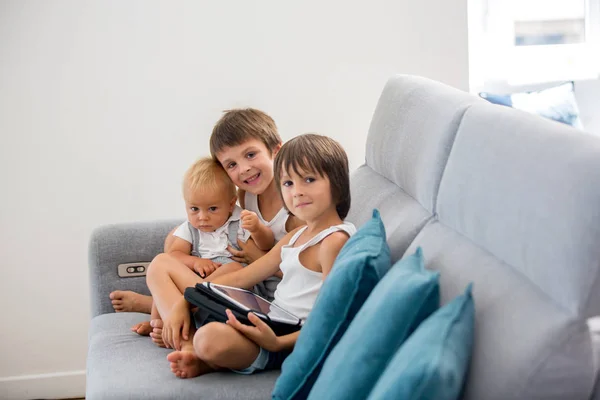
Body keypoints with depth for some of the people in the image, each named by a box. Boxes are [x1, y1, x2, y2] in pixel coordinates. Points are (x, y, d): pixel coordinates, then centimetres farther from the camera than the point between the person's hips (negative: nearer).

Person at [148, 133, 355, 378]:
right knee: (162, 264, 15)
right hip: (264, 324, 10)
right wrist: (183, 303, 6)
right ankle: (190, 348, -8)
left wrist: (278, 343, -30)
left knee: (212, 338, -45)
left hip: (286, 341, -10)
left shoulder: (334, 241, -12)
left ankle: (206, 361, -7)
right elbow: (240, 279, 16)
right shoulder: (296, 236, 16)